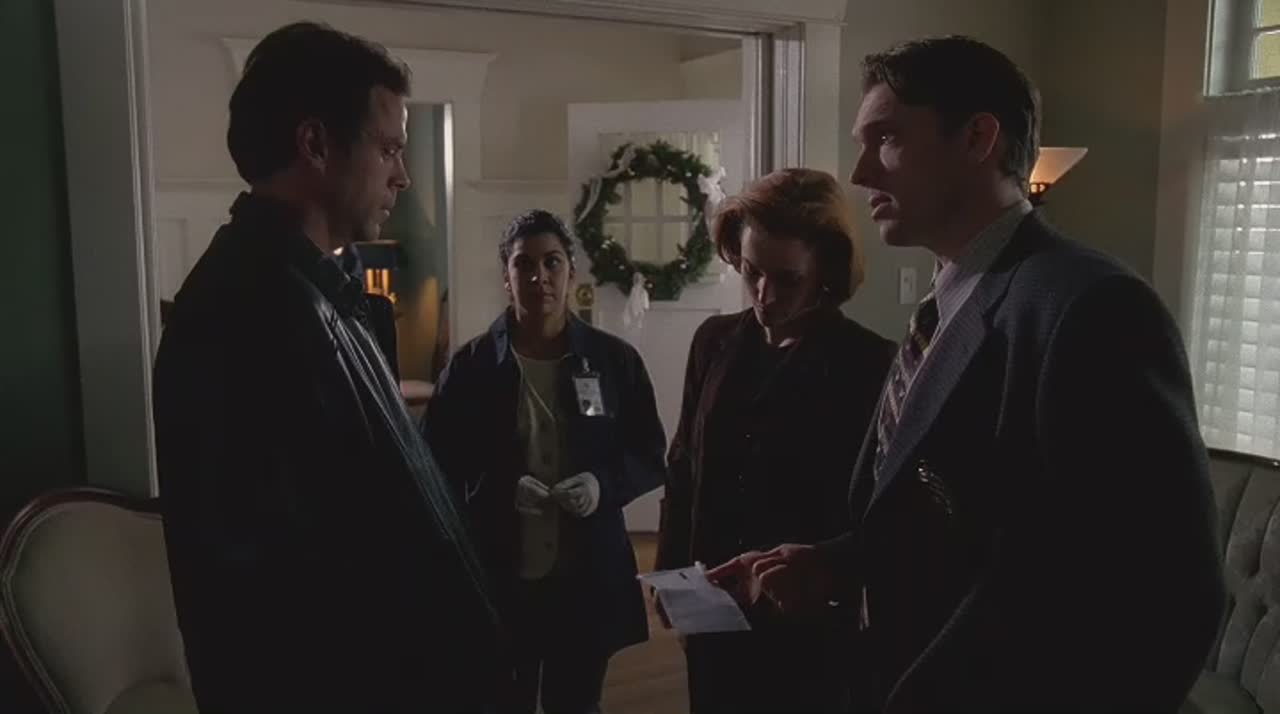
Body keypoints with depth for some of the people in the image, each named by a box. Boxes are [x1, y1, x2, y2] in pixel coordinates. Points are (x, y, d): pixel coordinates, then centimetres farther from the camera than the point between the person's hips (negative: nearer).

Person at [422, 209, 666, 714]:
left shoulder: (614, 359, 0)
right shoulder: (471, 365, -4)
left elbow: (650, 457, 6)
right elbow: (437, 464, -1)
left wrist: (605, 484, -14)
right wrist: (500, 488, -18)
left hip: (588, 579, 1)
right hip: (496, 578, -1)